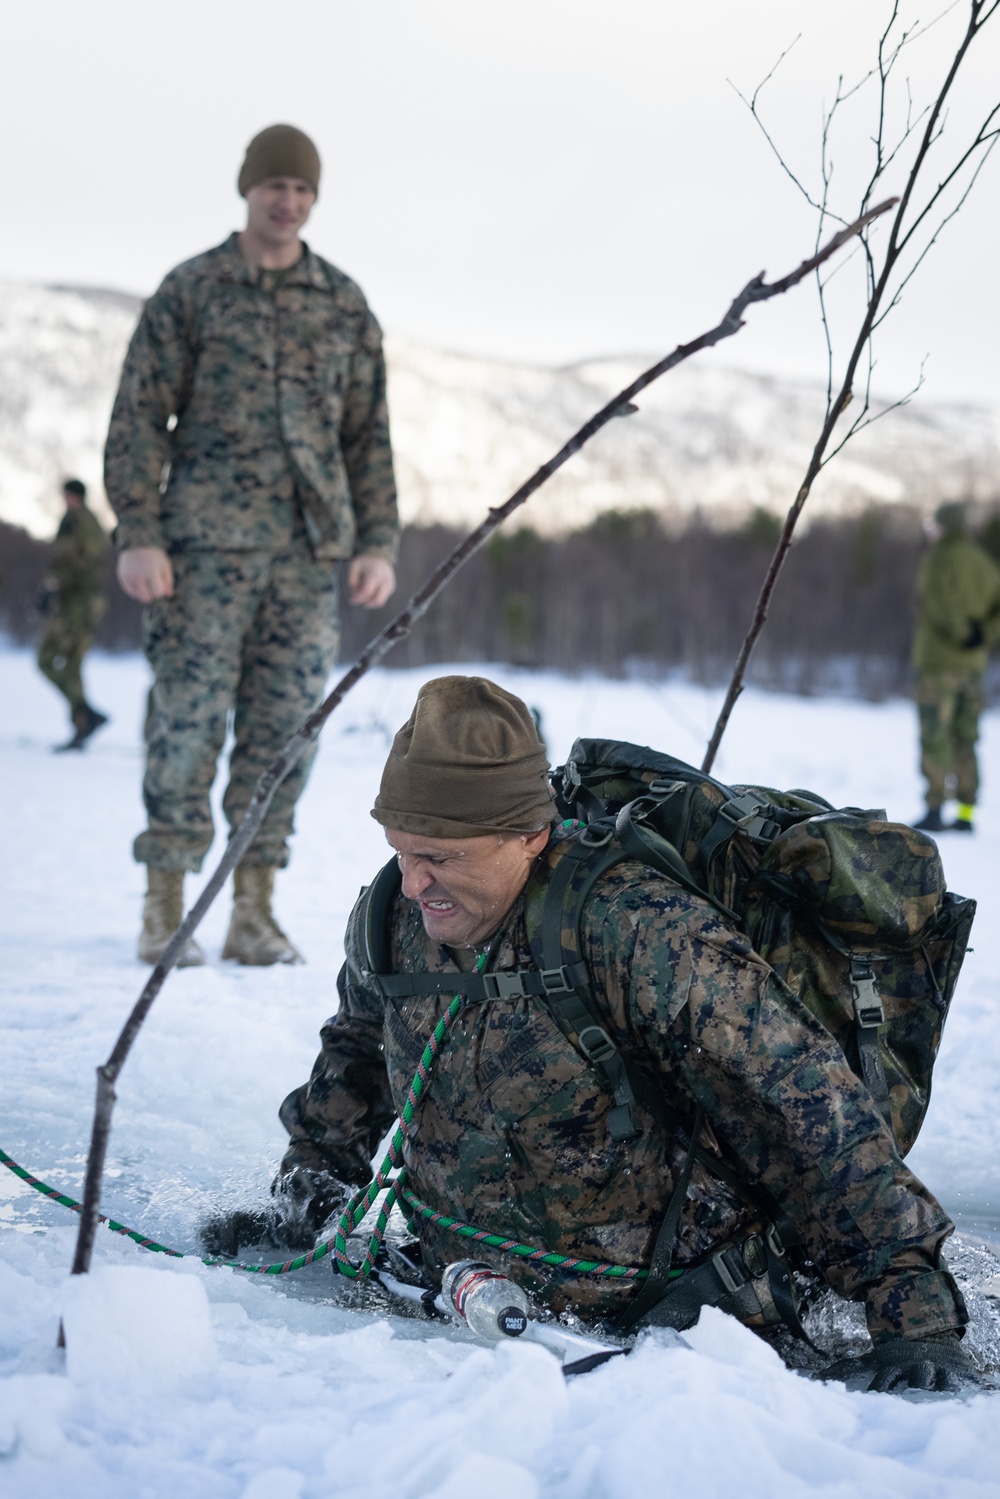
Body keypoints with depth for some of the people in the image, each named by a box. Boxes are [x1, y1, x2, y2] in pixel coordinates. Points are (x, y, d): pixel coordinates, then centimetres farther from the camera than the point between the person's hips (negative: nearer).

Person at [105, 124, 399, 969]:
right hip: (206, 546, -3)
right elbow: (139, 418, 2)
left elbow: (369, 434, 15)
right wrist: (137, 535, -6)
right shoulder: (191, 291, 5)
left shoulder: (345, 305, 13)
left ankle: (255, 912, 9)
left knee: (287, 726, 2)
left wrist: (378, 544, 6)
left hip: (309, 550, 3)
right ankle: (165, 909, 3)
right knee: (189, 719, -5)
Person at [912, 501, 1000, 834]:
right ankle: (966, 813, 11)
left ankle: (934, 811, -9)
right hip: (973, 664, 7)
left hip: (938, 659, -7)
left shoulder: (939, 558, -10)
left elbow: (938, 604, -25)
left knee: (935, 739, -5)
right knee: (964, 741, 11)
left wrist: (963, 634, -15)